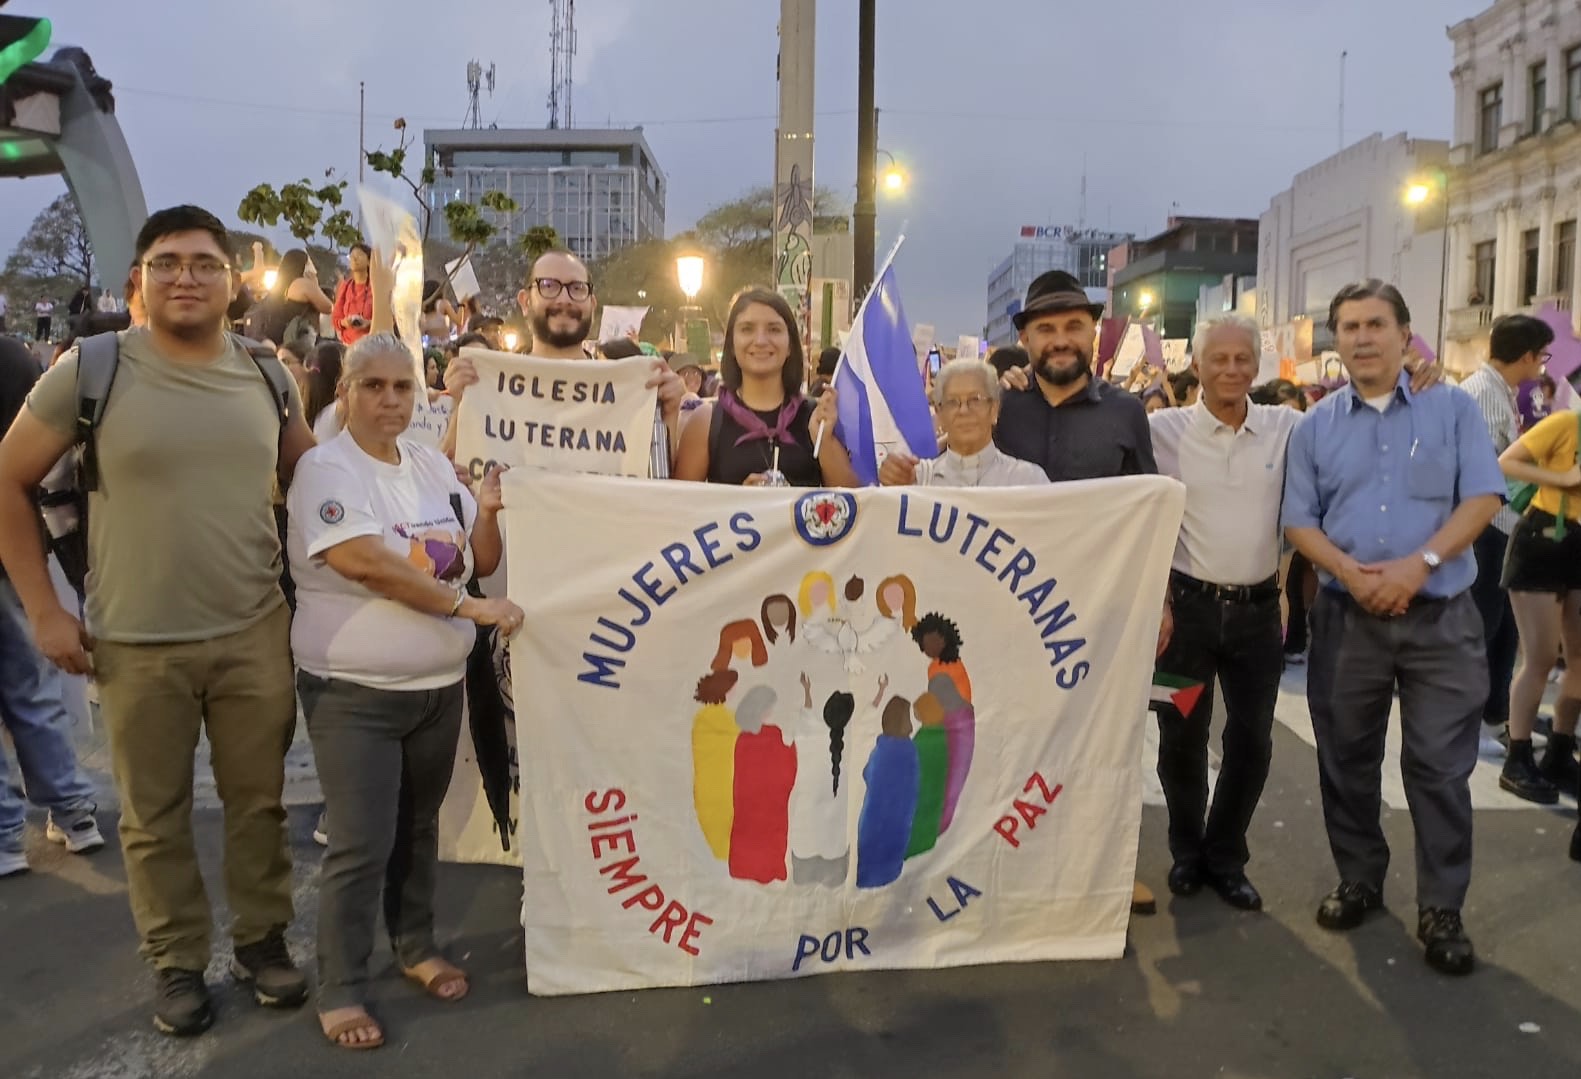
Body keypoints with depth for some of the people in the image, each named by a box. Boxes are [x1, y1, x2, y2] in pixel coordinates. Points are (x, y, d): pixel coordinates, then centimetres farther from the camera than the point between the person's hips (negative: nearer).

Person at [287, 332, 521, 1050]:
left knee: (418, 825, 18)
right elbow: (366, 563, -27)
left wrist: (489, 509, -11)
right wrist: (469, 607, -24)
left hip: (439, 684, 6)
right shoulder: (326, 468, -12)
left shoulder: (434, 465, 7)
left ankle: (416, 947, 35)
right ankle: (339, 990, 14)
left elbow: (483, 562, 8)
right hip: (353, 691, -6)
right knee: (362, 845, -2)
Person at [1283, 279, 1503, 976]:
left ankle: (1441, 909, 12)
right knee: (1347, 758, 10)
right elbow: (1299, 521, 2)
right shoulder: (1316, 425, 7)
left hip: (1442, 617, -2)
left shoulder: (1453, 408, 3)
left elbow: (1483, 499, -5)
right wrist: (1350, 571, -15)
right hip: (1347, 617, 2)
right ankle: (1359, 881, 27)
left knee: (1440, 765, 0)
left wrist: (1420, 563, -18)